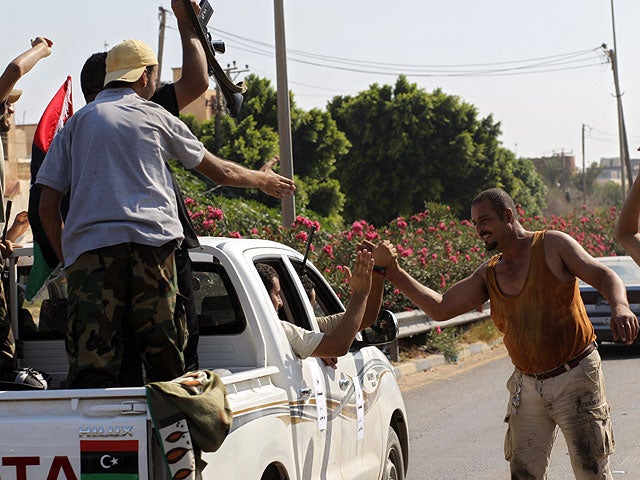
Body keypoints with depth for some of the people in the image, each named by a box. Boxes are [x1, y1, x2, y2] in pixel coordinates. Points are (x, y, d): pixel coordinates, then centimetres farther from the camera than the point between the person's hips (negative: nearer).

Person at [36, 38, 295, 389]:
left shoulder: (75, 124, 20)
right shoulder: (156, 117, 16)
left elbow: (48, 206, 13)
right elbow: (220, 172, 26)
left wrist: (66, 260, 22)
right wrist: (264, 180, 43)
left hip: (87, 246, 1)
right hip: (150, 242, -1)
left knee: (90, 370, -6)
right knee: (165, 363, 3)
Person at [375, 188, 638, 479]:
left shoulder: (552, 245, -5)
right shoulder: (489, 274, 9)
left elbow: (602, 275, -13)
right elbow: (440, 308, 8)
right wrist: (396, 275, -1)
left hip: (576, 379, -5)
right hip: (527, 387, 5)